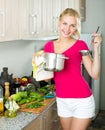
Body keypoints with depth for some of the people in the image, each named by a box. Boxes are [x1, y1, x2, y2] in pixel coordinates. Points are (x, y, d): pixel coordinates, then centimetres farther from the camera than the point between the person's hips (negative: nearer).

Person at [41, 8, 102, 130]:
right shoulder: (49, 45, 3)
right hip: (62, 101, 4)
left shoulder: (80, 45, -7)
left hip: (82, 100, -4)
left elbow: (94, 75, -9)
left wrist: (95, 49, -16)